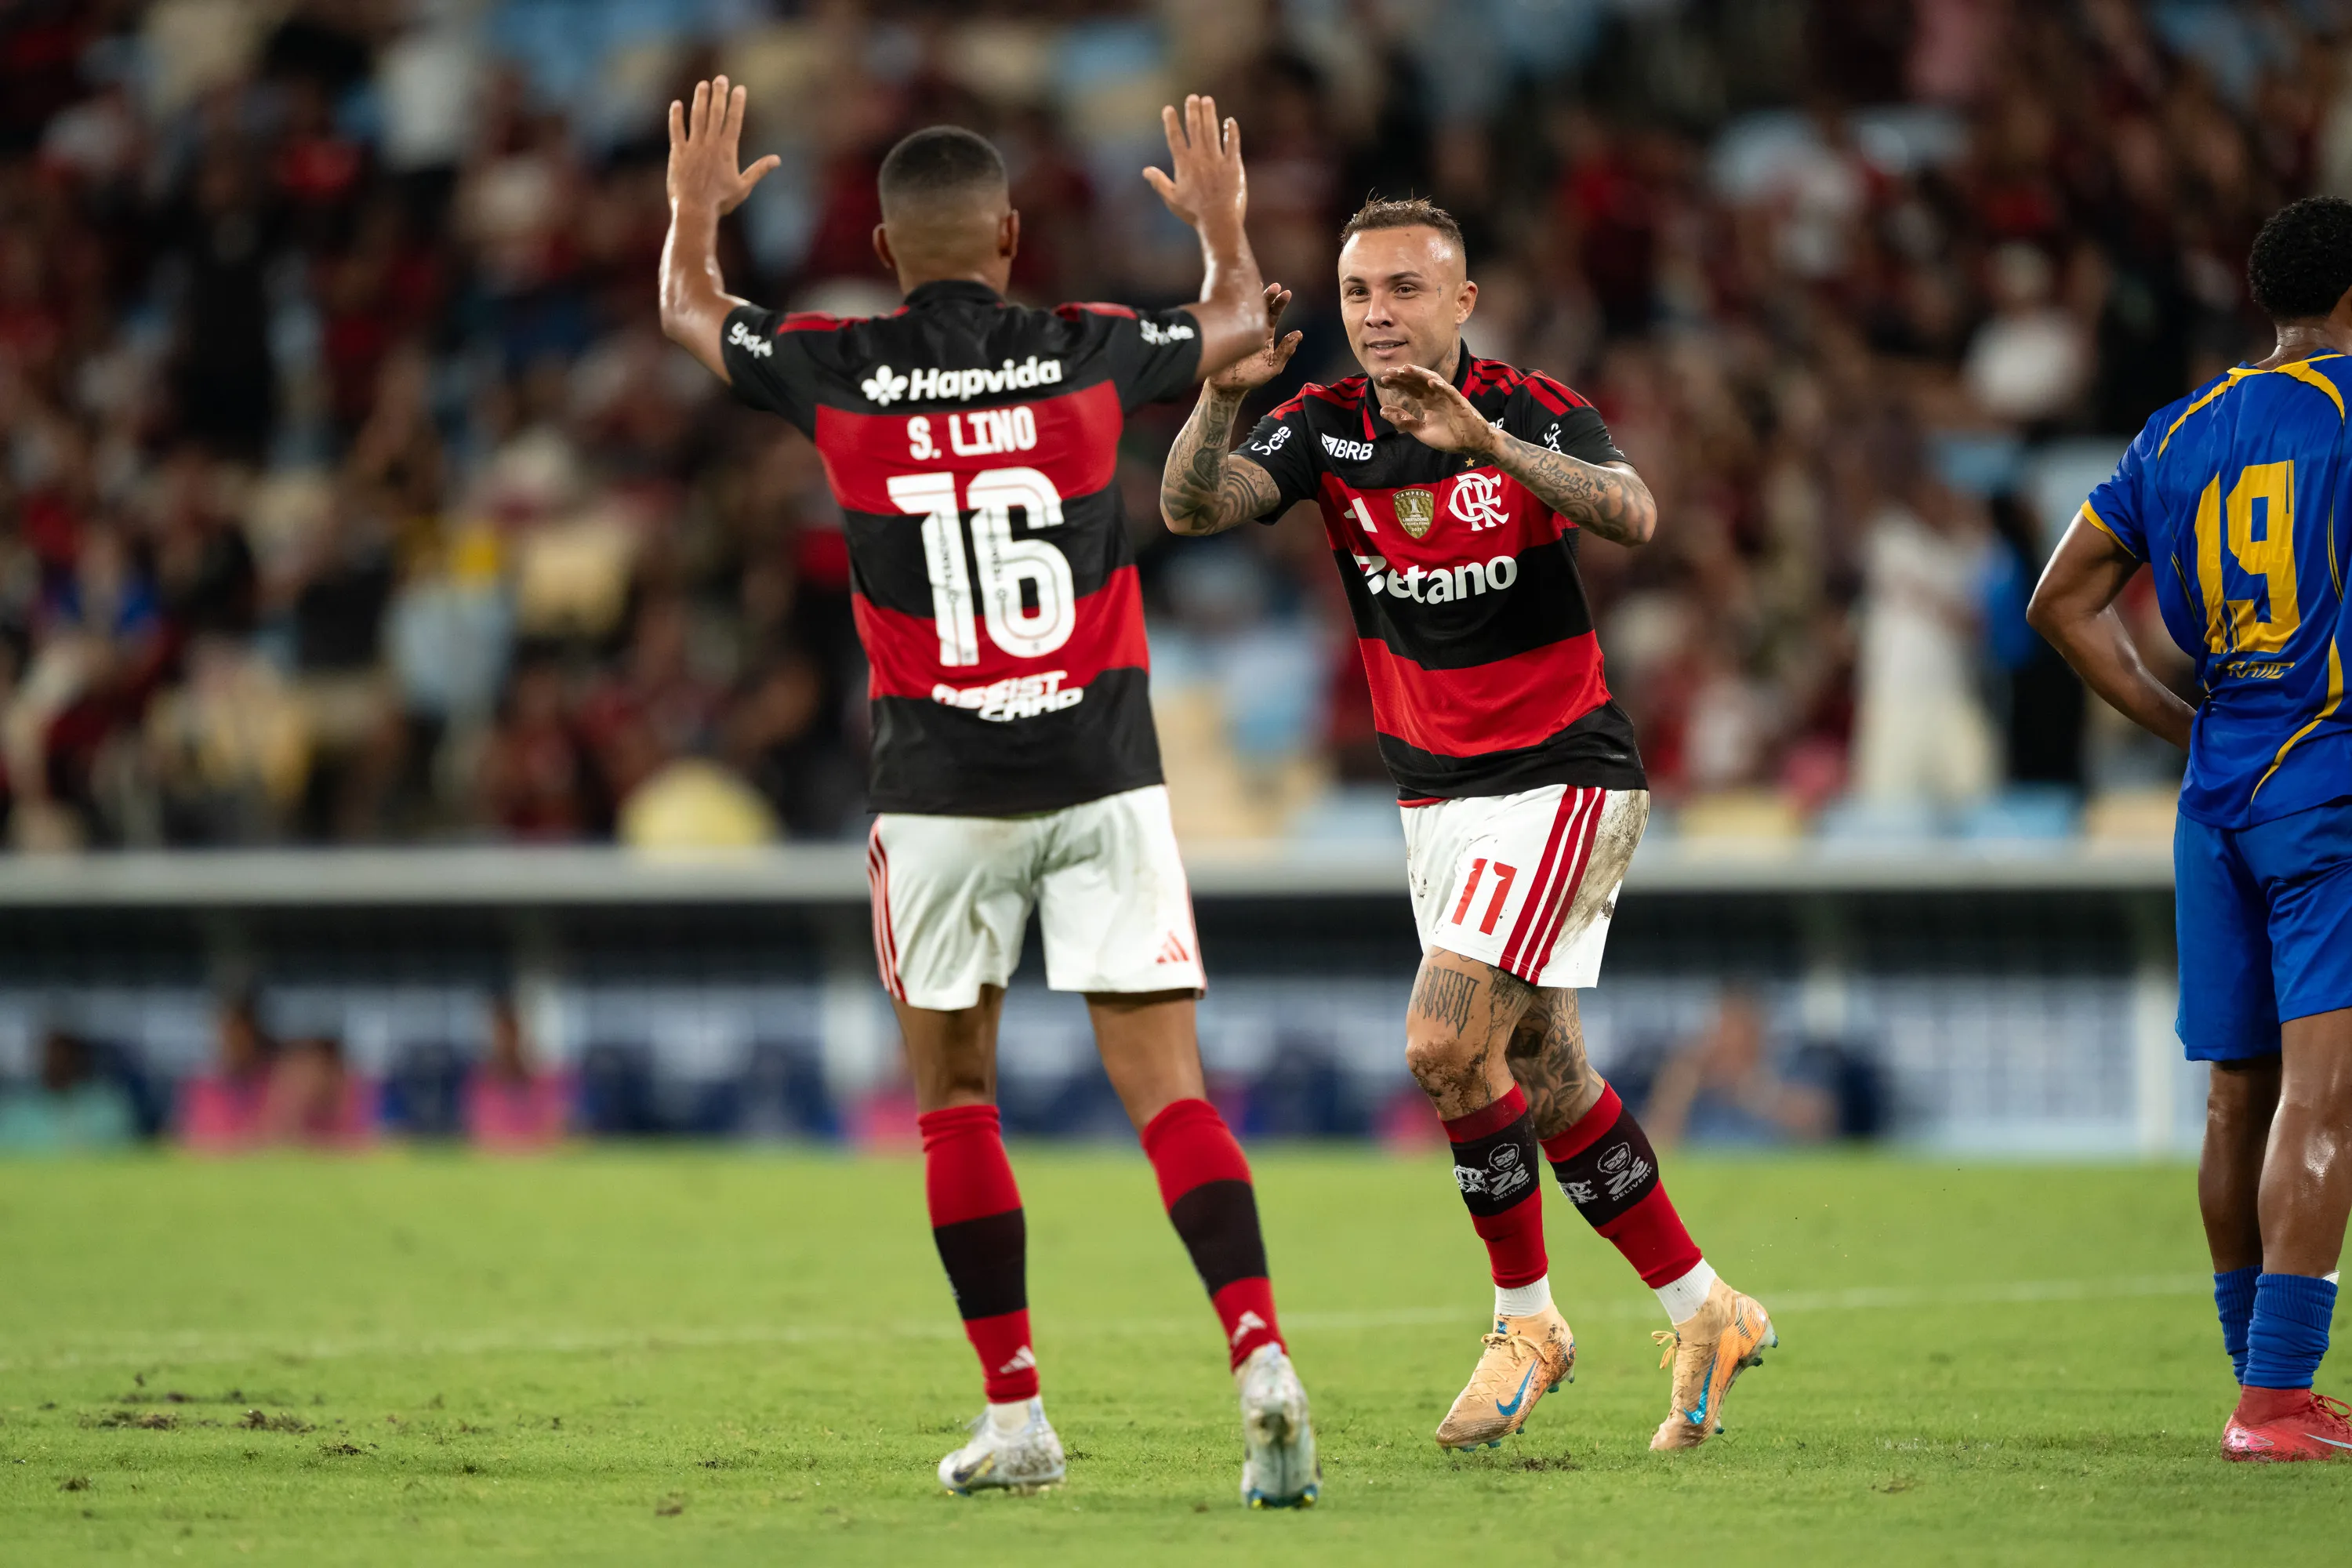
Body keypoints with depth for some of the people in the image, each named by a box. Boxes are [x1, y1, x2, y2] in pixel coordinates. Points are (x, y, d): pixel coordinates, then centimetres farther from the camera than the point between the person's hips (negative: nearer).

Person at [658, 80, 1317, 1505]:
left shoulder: (836, 373, -2)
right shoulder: (1090, 356, 0)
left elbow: (690, 311, 20)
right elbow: (1239, 324, 22)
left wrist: (694, 208, 40)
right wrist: (1224, 220, 42)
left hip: (941, 787, 0)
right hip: (1103, 773, 1)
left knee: (955, 1095, 13)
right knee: (1168, 1089, -2)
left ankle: (1016, 1414, 10)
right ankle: (1261, 1356, -21)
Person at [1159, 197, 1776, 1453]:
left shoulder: (1538, 415, -13)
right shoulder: (1325, 430, -2)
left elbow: (1631, 516, -33)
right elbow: (1191, 506, -18)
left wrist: (1487, 443, -46)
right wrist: (1222, 392, -37)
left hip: (1559, 775, -6)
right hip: (1436, 791, 6)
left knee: (1446, 1046, -17)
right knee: (1546, 1074, 9)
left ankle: (1526, 1318, 0)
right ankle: (1703, 1313, 22)